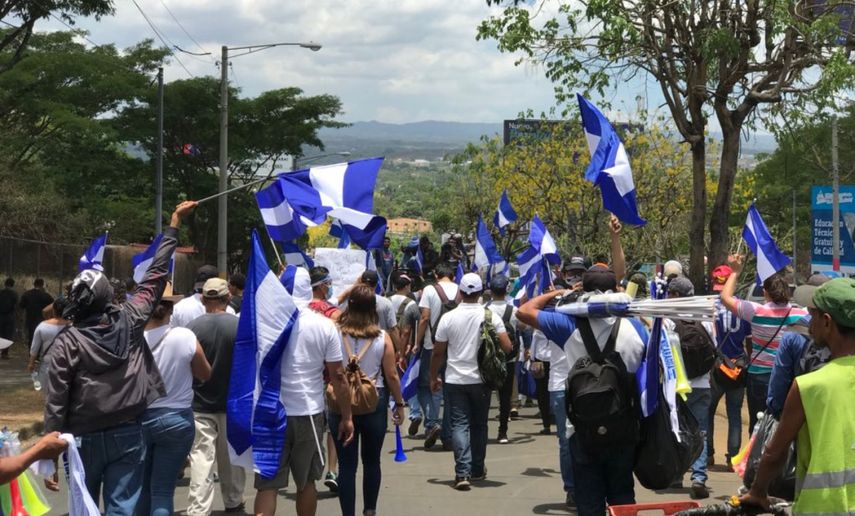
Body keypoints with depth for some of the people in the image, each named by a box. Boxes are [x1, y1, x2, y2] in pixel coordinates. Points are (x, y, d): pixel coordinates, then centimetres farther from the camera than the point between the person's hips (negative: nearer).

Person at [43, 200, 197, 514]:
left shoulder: (67, 342, -11)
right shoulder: (130, 321, -4)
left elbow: (56, 401, -12)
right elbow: (155, 275, 7)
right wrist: (174, 224, 17)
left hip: (84, 438, -1)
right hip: (129, 434, 1)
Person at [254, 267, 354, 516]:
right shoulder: (324, 325, -5)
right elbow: (338, 376, -3)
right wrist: (347, 417, 6)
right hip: (309, 413, 1)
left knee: (267, 484, 3)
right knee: (306, 482, 17)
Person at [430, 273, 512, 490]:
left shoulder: (448, 318, -6)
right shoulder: (491, 316, -5)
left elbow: (438, 352, -1)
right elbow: (507, 347, -9)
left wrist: (433, 378, 12)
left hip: (455, 380, -1)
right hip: (481, 380, 1)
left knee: (459, 424, 0)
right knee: (479, 425, 15)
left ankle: (462, 472, -14)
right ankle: (477, 470, 24)